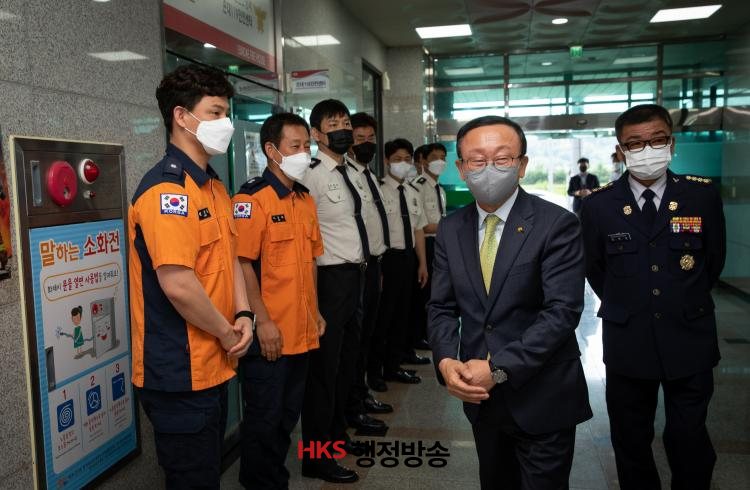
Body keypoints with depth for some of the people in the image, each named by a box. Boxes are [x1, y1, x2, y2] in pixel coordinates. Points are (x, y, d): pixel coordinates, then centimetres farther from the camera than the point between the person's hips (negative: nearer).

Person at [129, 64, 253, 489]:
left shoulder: (215, 187, 11)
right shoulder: (166, 188, -20)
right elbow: (178, 284, -27)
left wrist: (243, 317, 0)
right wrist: (227, 333, -13)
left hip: (214, 365, 9)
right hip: (182, 374, -9)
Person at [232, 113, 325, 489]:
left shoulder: (305, 200, 12)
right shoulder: (252, 198, -13)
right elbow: (242, 263, -17)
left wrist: (314, 311, 15)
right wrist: (262, 320, -19)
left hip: (301, 331, 8)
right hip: (268, 333, -7)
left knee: (288, 415, 19)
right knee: (264, 419, 7)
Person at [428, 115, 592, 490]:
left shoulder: (557, 225, -13)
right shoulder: (450, 229, 2)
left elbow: (562, 311, -20)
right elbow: (441, 307, 3)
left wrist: (499, 368, -23)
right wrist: (446, 361, -15)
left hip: (542, 400, -4)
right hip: (480, 395, 5)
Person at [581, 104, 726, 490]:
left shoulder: (703, 196, -5)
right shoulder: (598, 205, -6)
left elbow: (713, 261, 8)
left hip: (689, 342, 0)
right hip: (628, 343, 0)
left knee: (690, 443, 9)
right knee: (631, 443, 15)